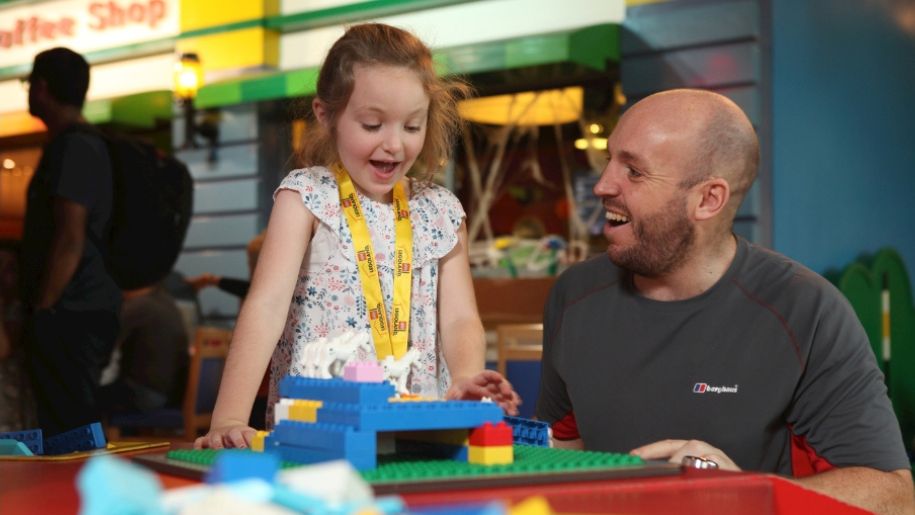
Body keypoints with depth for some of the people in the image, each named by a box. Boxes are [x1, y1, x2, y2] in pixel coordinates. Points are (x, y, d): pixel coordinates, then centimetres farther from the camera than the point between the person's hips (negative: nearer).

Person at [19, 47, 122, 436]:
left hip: (68, 315, -10)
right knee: (78, 426, 13)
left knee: (68, 433, -10)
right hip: (85, 310, 10)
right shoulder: (87, 144, 18)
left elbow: (70, 240, -20)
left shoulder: (71, 148, -13)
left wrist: (42, 310, -16)